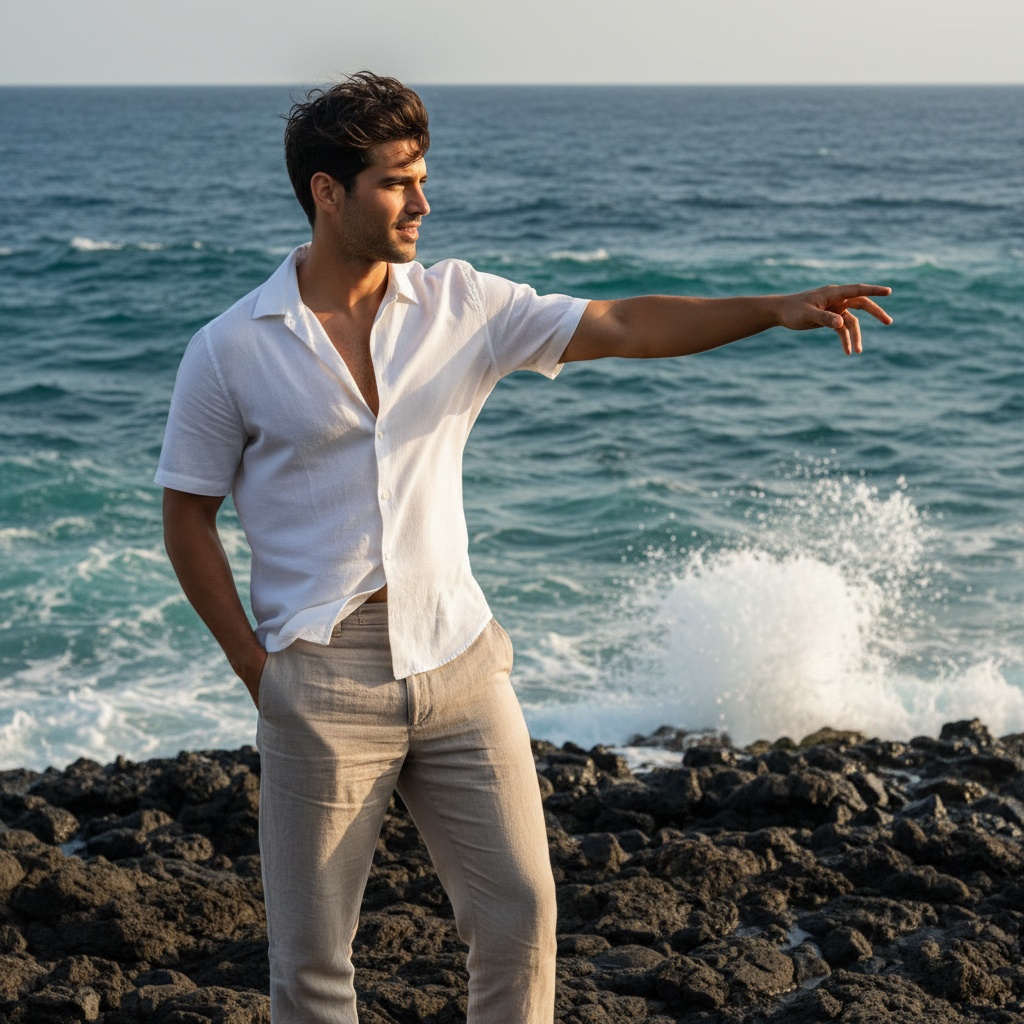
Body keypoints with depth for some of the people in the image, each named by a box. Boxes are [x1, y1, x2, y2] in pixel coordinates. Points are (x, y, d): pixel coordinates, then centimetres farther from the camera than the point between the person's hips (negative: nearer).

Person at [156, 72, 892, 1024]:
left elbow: (623, 326, -1)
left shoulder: (461, 303, 4)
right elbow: (187, 518, 2)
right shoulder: (229, 351, -3)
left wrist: (777, 309, -12)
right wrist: (256, 669, -4)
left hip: (458, 660, 3)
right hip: (322, 680, -3)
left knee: (519, 913, 3)